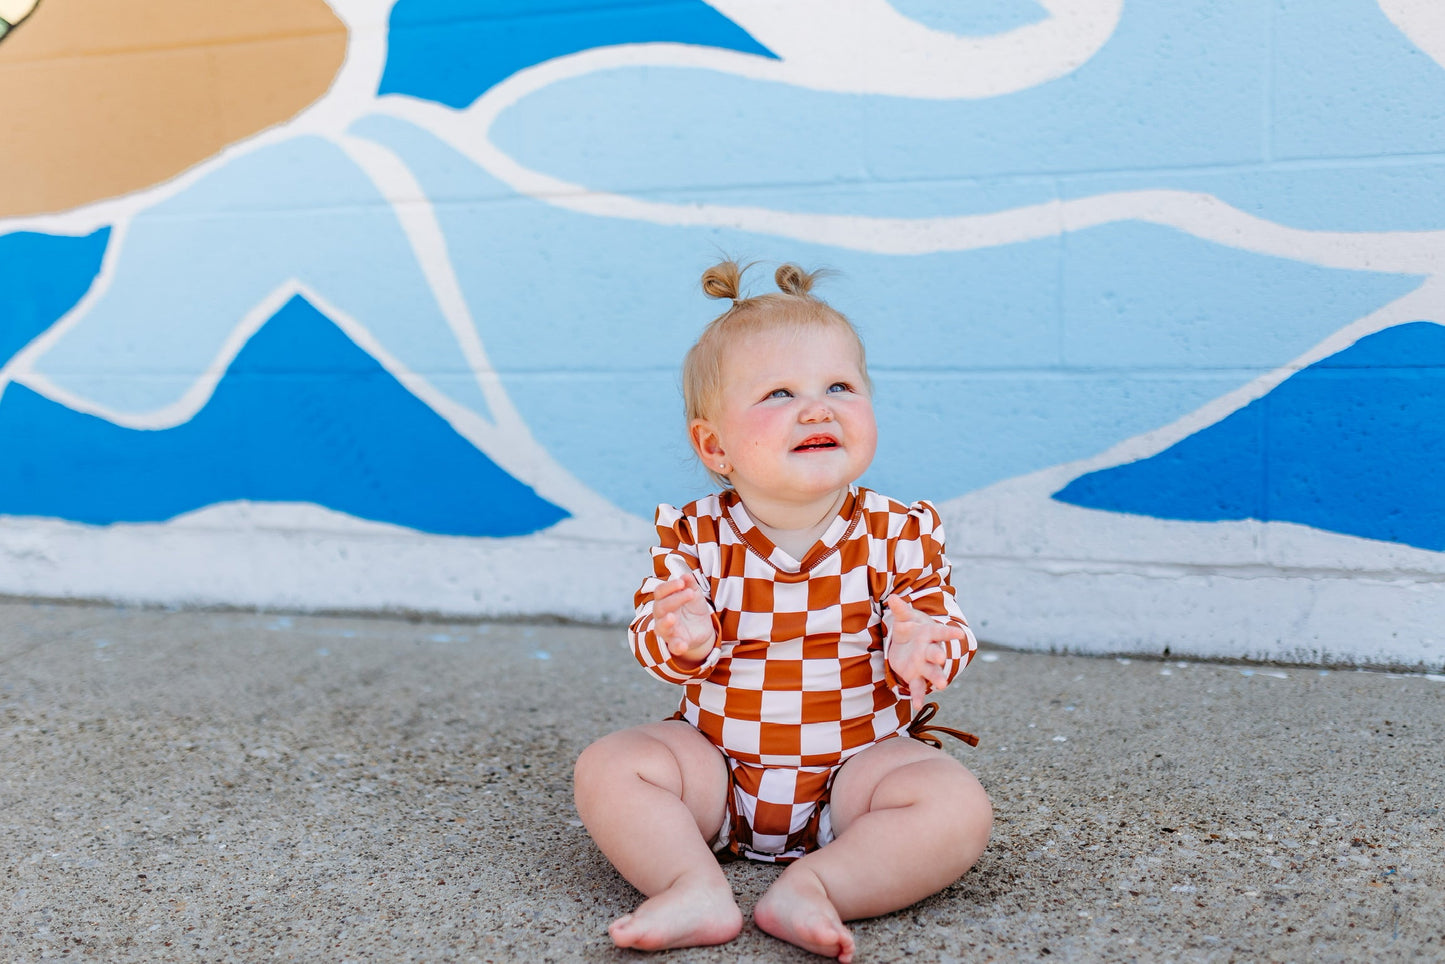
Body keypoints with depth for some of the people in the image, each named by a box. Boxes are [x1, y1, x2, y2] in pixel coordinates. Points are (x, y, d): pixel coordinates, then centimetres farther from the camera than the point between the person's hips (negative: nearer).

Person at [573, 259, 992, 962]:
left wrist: (921, 651, -27)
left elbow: (946, 629, -2)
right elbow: (649, 640, -4)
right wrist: (681, 641, -30)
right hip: (716, 757, 1)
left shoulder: (901, 534, -7)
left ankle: (815, 884, -27)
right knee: (607, 767, -18)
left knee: (958, 808, -25)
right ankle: (696, 888, -26)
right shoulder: (693, 538, -7)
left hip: (859, 760, -1)